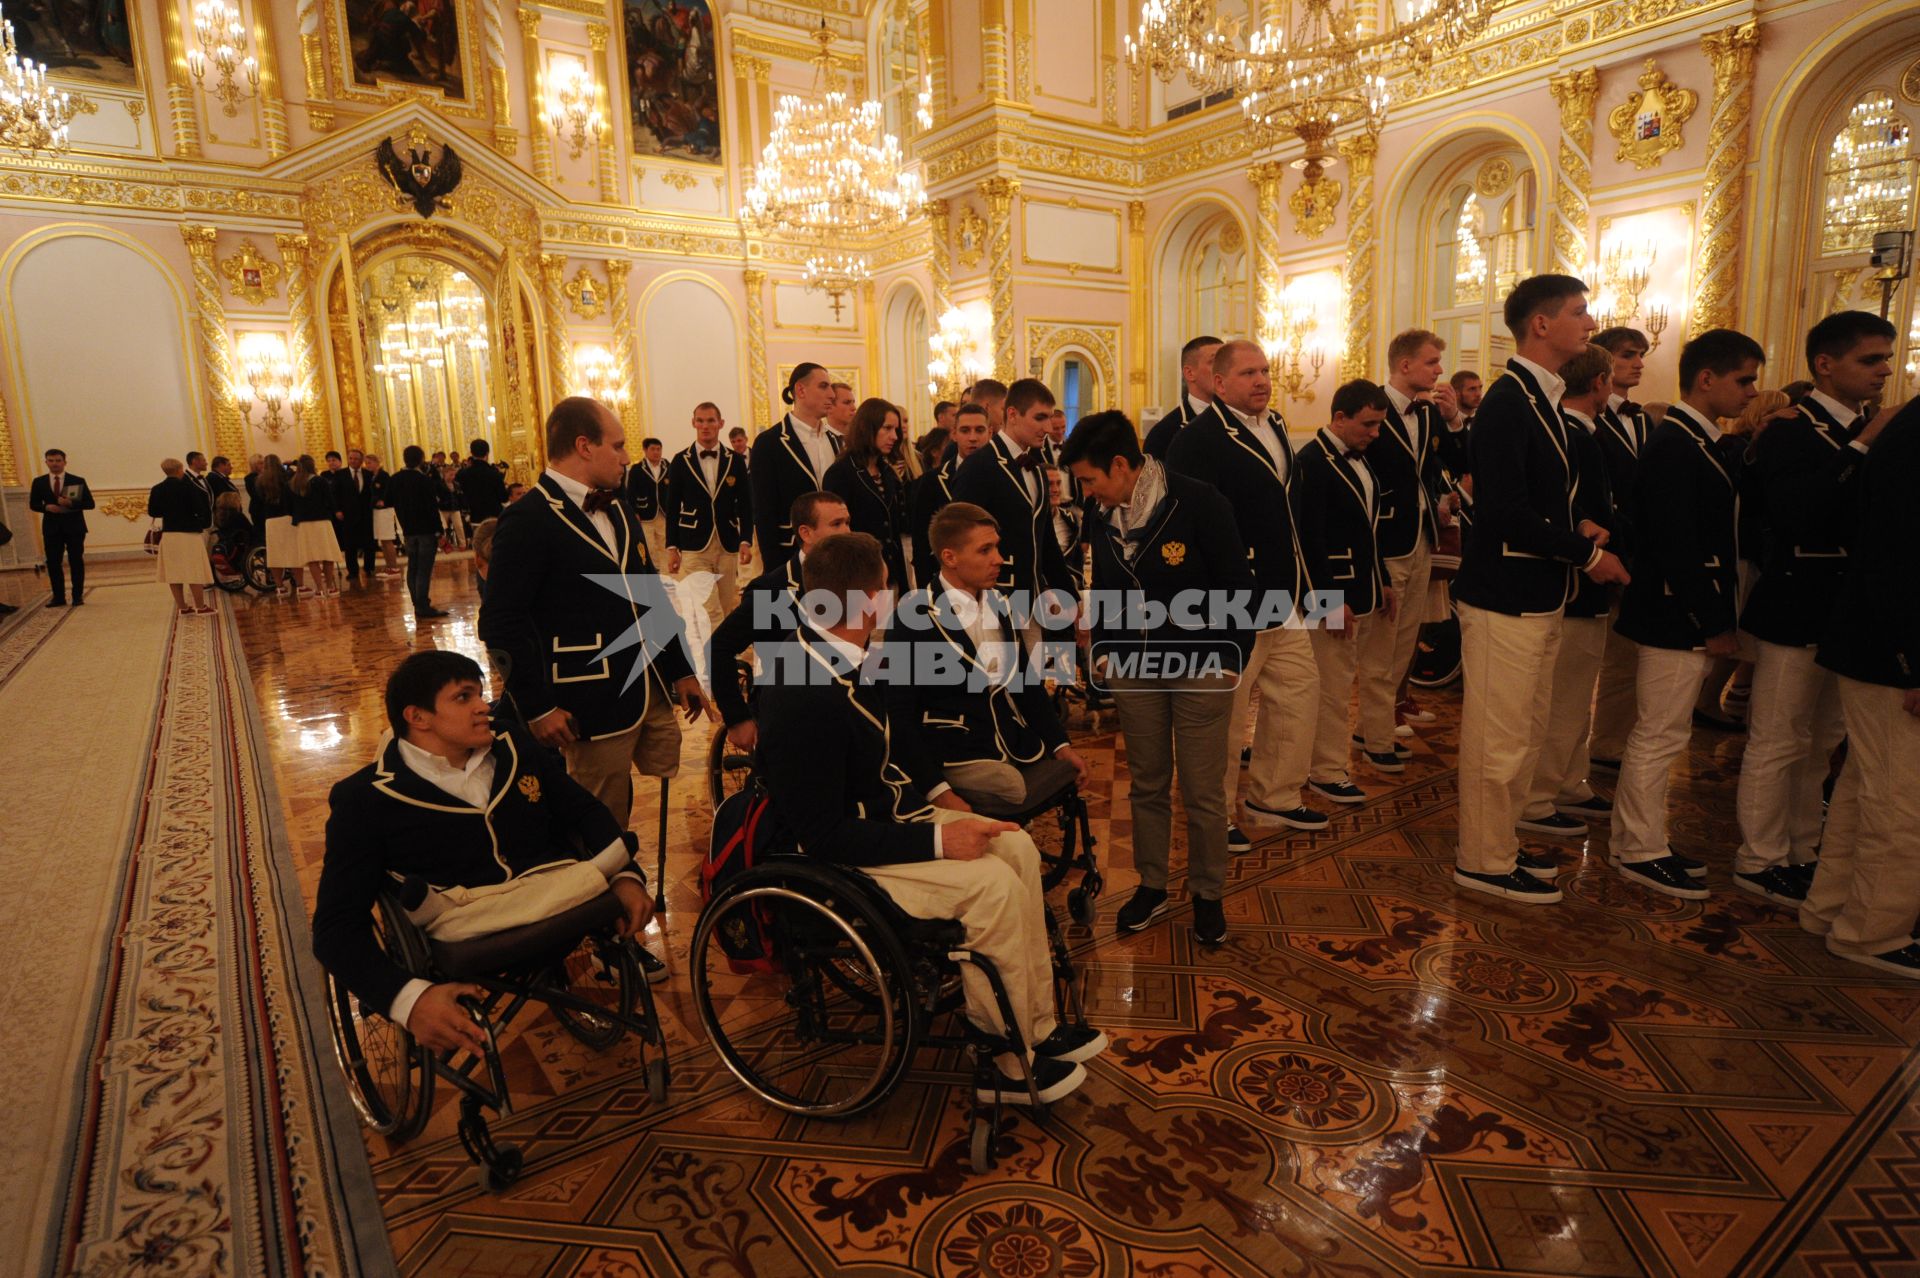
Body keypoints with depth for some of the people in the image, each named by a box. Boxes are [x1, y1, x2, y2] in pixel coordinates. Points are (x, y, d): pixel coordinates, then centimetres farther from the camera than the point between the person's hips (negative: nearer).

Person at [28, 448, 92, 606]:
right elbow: (33, 504, 9)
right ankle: (58, 597, 8)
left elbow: (90, 503, -3)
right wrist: (46, 507, -12)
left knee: (76, 562, 1)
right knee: (53, 563, 2)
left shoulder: (77, 481, 1)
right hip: (51, 528, 2)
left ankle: (78, 596, 8)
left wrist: (71, 503, -20)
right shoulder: (39, 482, 7)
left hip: (74, 527, -2)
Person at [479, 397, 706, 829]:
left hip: (654, 692, 7)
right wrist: (537, 707, -16)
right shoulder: (528, 519, -12)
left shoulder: (616, 508, 14)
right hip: (596, 704, -7)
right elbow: (502, 623, -15)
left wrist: (681, 669, 15)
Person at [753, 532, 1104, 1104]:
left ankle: (1038, 1026, 13)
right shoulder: (804, 697, -31)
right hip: (838, 860, -9)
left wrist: (938, 791, 8)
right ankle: (1007, 1064, 0)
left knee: (1018, 847, 1)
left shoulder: (840, 653, -1)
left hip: (888, 810, 10)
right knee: (992, 884, -21)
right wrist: (938, 839, -24)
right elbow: (827, 836, -27)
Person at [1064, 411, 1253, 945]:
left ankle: (1207, 894, 24)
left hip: (1199, 668, -4)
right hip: (1132, 669, 5)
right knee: (1147, 785, 14)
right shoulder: (1102, 517, 2)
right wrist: (1104, 649, 7)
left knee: (1203, 792, 5)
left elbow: (1236, 586, -9)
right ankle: (1151, 884, 31)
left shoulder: (1198, 503, -14)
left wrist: (1227, 660, -11)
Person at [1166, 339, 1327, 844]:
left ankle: (1273, 796, 31)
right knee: (1225, 713, 2)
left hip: (1282, 596, 9)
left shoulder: (1274, 426, 12)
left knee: (1301, 687, 16)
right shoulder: (1197, 438, -16)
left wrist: (1297, 582, 18)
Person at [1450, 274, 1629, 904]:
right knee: (1499, 737, 1)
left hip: (1538, 595, 10)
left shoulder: (1541, 398, 13)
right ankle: (1485, 862, 15)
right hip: (1506, 597, -10)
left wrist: (1576, 527, 3)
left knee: (1525, 733, 19)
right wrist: (1587, 553, -14)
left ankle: (1500, 842, 33)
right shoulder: (1508, 402, -16)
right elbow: (1504, 511, -23)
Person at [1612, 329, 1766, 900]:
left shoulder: (1694, 442, 14)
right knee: (1659, 736, 0)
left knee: (1657, 735, 16)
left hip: (1690, 618, 10)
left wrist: (1717, 618, 12)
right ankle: (1641, 851, 12)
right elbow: (1676, 547, -22)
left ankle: (1642, 840, 27)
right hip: (1677, 620, -10)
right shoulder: (1675, 446, -17)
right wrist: (1713, 625, -17)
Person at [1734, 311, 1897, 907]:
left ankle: (1800, 852, 29)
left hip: (1851, 610, 8)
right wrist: (1860, 449, -23)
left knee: (1822, 742, 16)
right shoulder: (1789, 431, -11)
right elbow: (1796, 512, -27)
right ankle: (1760, 860, 12)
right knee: (1779, 742, 0)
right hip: (1799, 608, -8)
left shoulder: (1869, 432, 13)